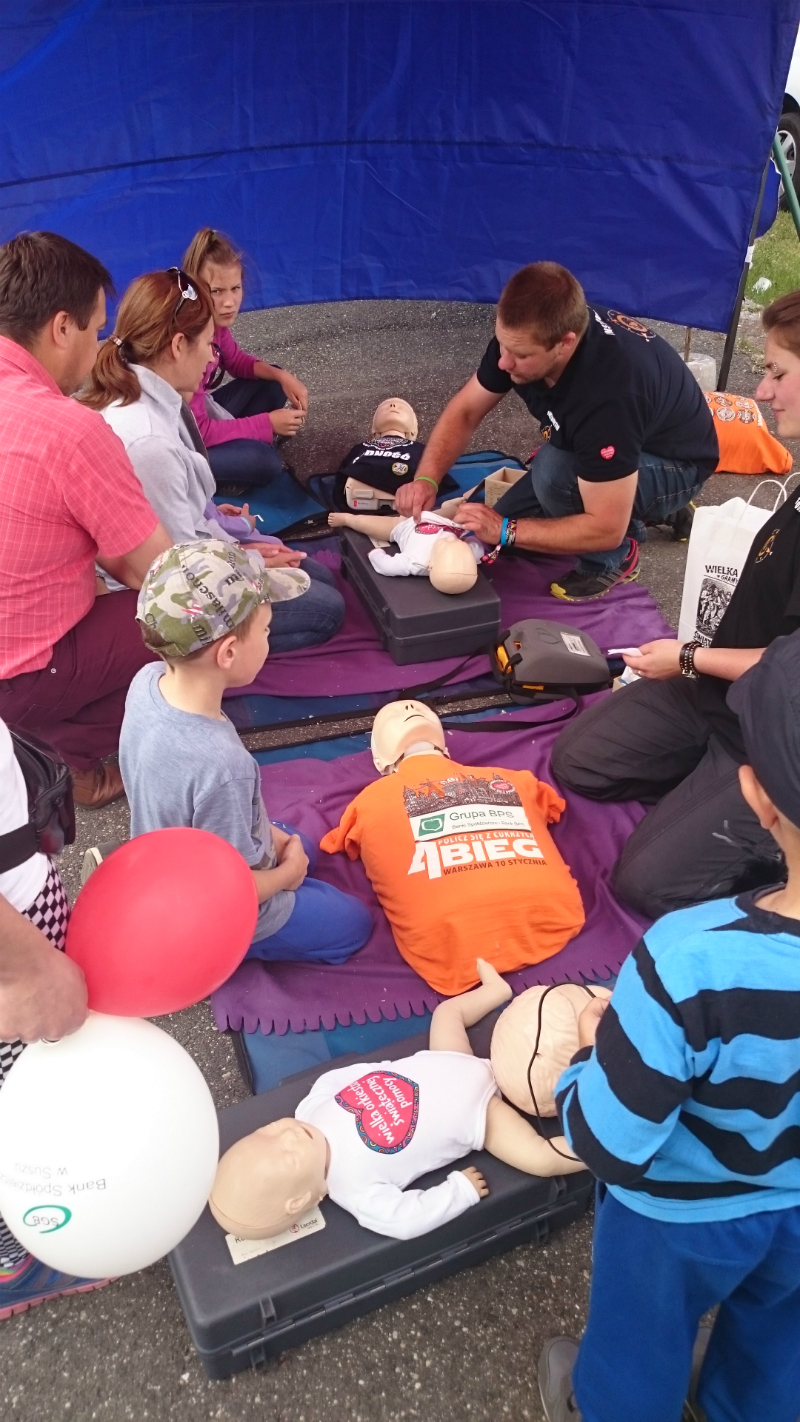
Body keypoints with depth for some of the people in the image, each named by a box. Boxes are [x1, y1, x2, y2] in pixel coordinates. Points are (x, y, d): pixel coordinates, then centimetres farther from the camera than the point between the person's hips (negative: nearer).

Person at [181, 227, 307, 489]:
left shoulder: (215, 319, -8)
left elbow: (235, 361, 12)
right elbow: (196, 430, -29)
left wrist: (282, 376, -6)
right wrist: (267, 423, -24)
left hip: (202, 414, 9)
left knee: (273, 384, 10)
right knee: (264, 461, -27)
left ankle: (241, 446, 4)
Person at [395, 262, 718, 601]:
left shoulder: (609, 394, -41)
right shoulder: (521, 337, -20)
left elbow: (605, 529, -37)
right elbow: (465, 411, -7)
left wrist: (506, 530, -31)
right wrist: (426, 480, -23)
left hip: (675, 466, -7)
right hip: (597, 454, 8)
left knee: (554, 470, -35)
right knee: (491, 536, 0)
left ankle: (614, 558, -8)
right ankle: (628, 516, 13)